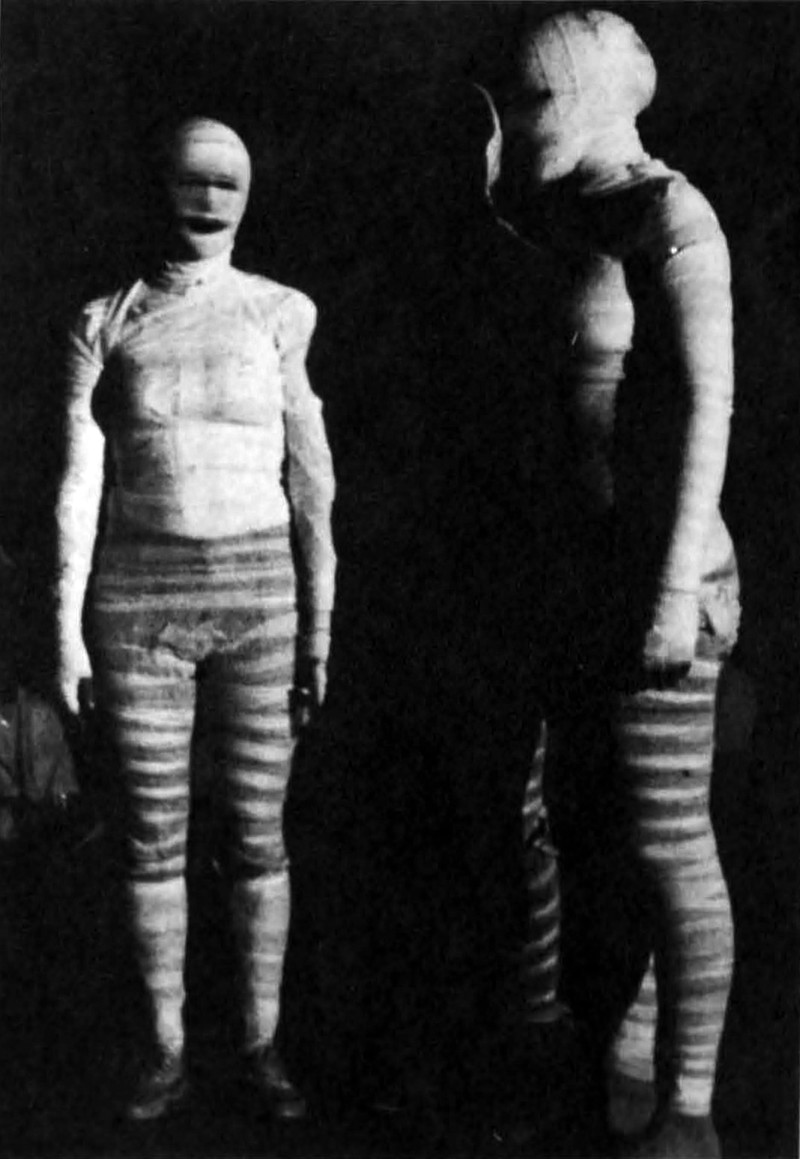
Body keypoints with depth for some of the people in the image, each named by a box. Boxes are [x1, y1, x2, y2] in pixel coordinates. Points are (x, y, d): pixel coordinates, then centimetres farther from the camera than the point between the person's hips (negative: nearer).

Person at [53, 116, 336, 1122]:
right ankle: (166, 1049, 21)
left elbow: (311, 479, 2)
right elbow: (78, 481, 0)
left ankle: (261, 1045, 20)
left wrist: (321, 624, -1)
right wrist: (66, 624, -5)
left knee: (258, 831, 5)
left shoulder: (284, 315, 4)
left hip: (260, 594, 0)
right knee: (153, 837, 6)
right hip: (139, 595, 0)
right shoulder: (104, 323, 4)